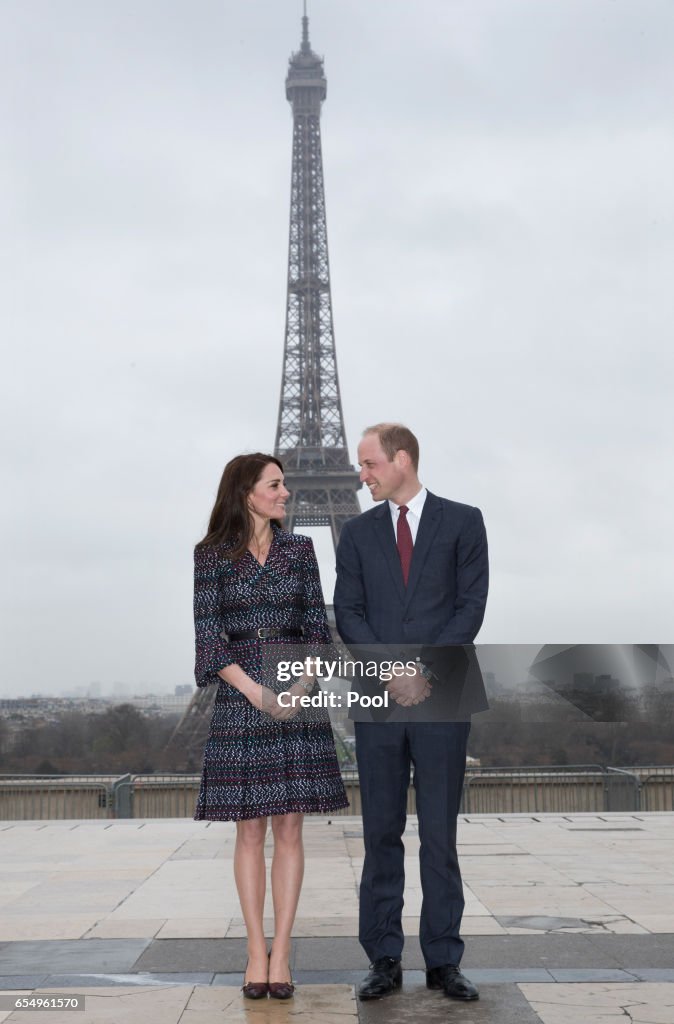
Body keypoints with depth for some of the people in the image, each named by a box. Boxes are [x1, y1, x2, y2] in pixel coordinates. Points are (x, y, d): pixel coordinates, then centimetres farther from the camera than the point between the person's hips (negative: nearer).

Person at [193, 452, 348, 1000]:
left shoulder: (300, 549, 8)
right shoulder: (213, 555, 1)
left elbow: (317, 627, 6)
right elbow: (209, 636, -3)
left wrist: (300, 687, -9)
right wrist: (258, 692, -13)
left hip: (297, 696, 2)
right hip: (239, 698, -2)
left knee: (289, 829, 1)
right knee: (250, 831, 2)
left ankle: (280, 952, 6)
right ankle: (256, 951, 10)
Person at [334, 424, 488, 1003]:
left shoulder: (462, 522, 4)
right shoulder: (358, 532, 11)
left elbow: (471, 606, -3)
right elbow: (348, 612, 5)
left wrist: (426, 671, -12)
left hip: (442, 696, -2)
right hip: (378, 699, 2)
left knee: (440, 835, 3)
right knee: (382, 834, 5)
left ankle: (443, 961, 12)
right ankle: (385, 961, 12)